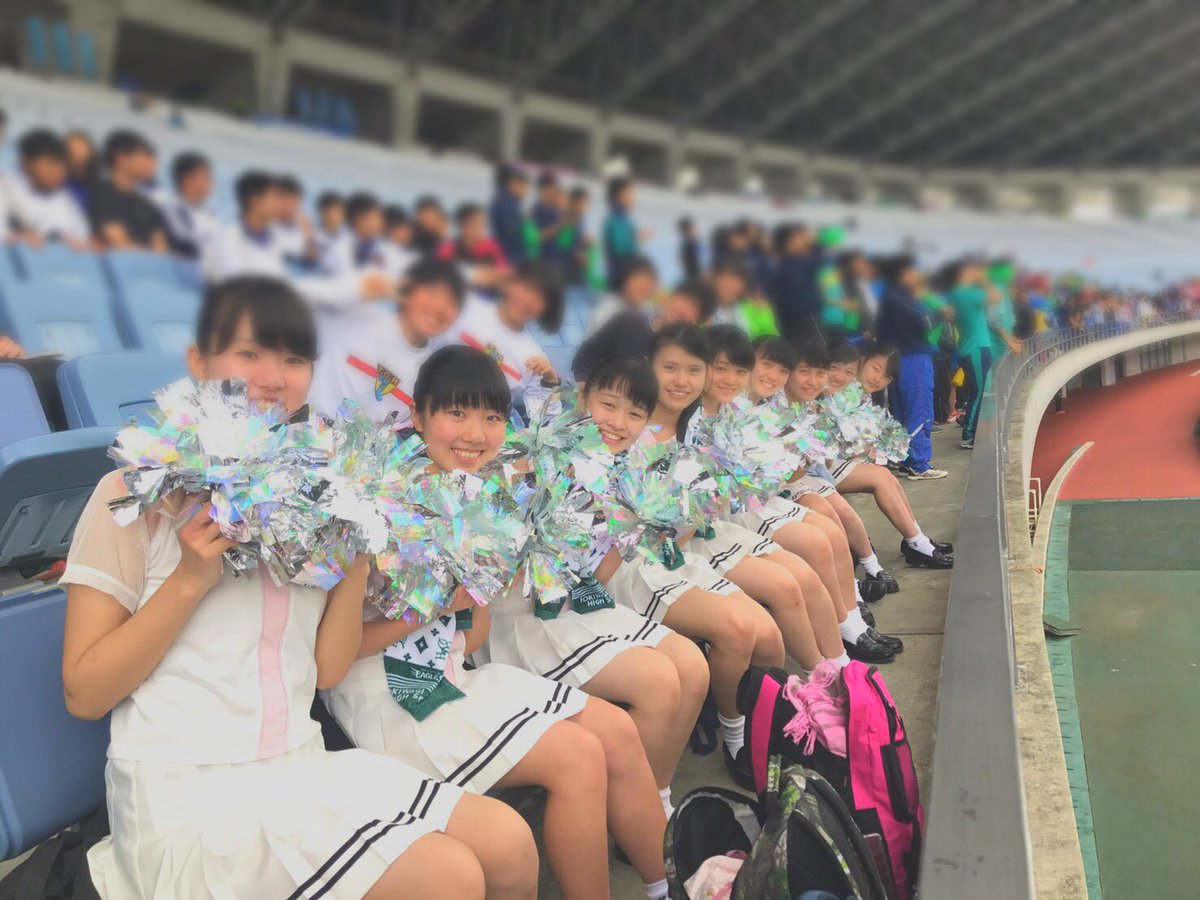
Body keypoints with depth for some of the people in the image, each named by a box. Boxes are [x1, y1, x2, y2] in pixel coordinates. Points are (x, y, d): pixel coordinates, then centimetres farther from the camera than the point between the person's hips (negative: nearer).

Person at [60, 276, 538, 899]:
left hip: (303, 767, 5)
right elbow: (84, 694, -8)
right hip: (188, 792, -5)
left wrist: (357, 555, -7)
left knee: (511, 846, -8)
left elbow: (328, 668, 4)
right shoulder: (140, 493, -7)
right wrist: (191, 580, -18)